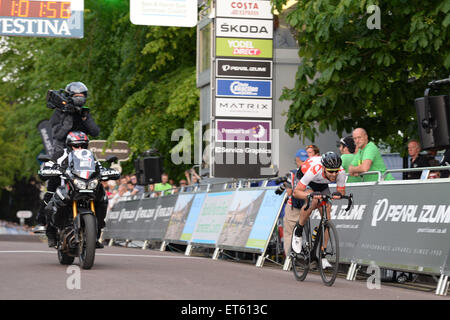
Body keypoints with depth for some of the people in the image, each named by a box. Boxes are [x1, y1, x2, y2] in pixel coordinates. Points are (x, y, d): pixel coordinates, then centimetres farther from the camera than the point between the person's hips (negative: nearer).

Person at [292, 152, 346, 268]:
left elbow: (342, 191, -16)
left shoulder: (341, 172, -33)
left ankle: (322, 255, -4)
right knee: (312, 202, -35)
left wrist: (338, 194, -40)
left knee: (326, 216, -9)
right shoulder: (314, 170, -42)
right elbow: (296, 192, -37)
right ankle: (298, 231, -10)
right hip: (307, 183, -4)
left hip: (322, 184, 4)